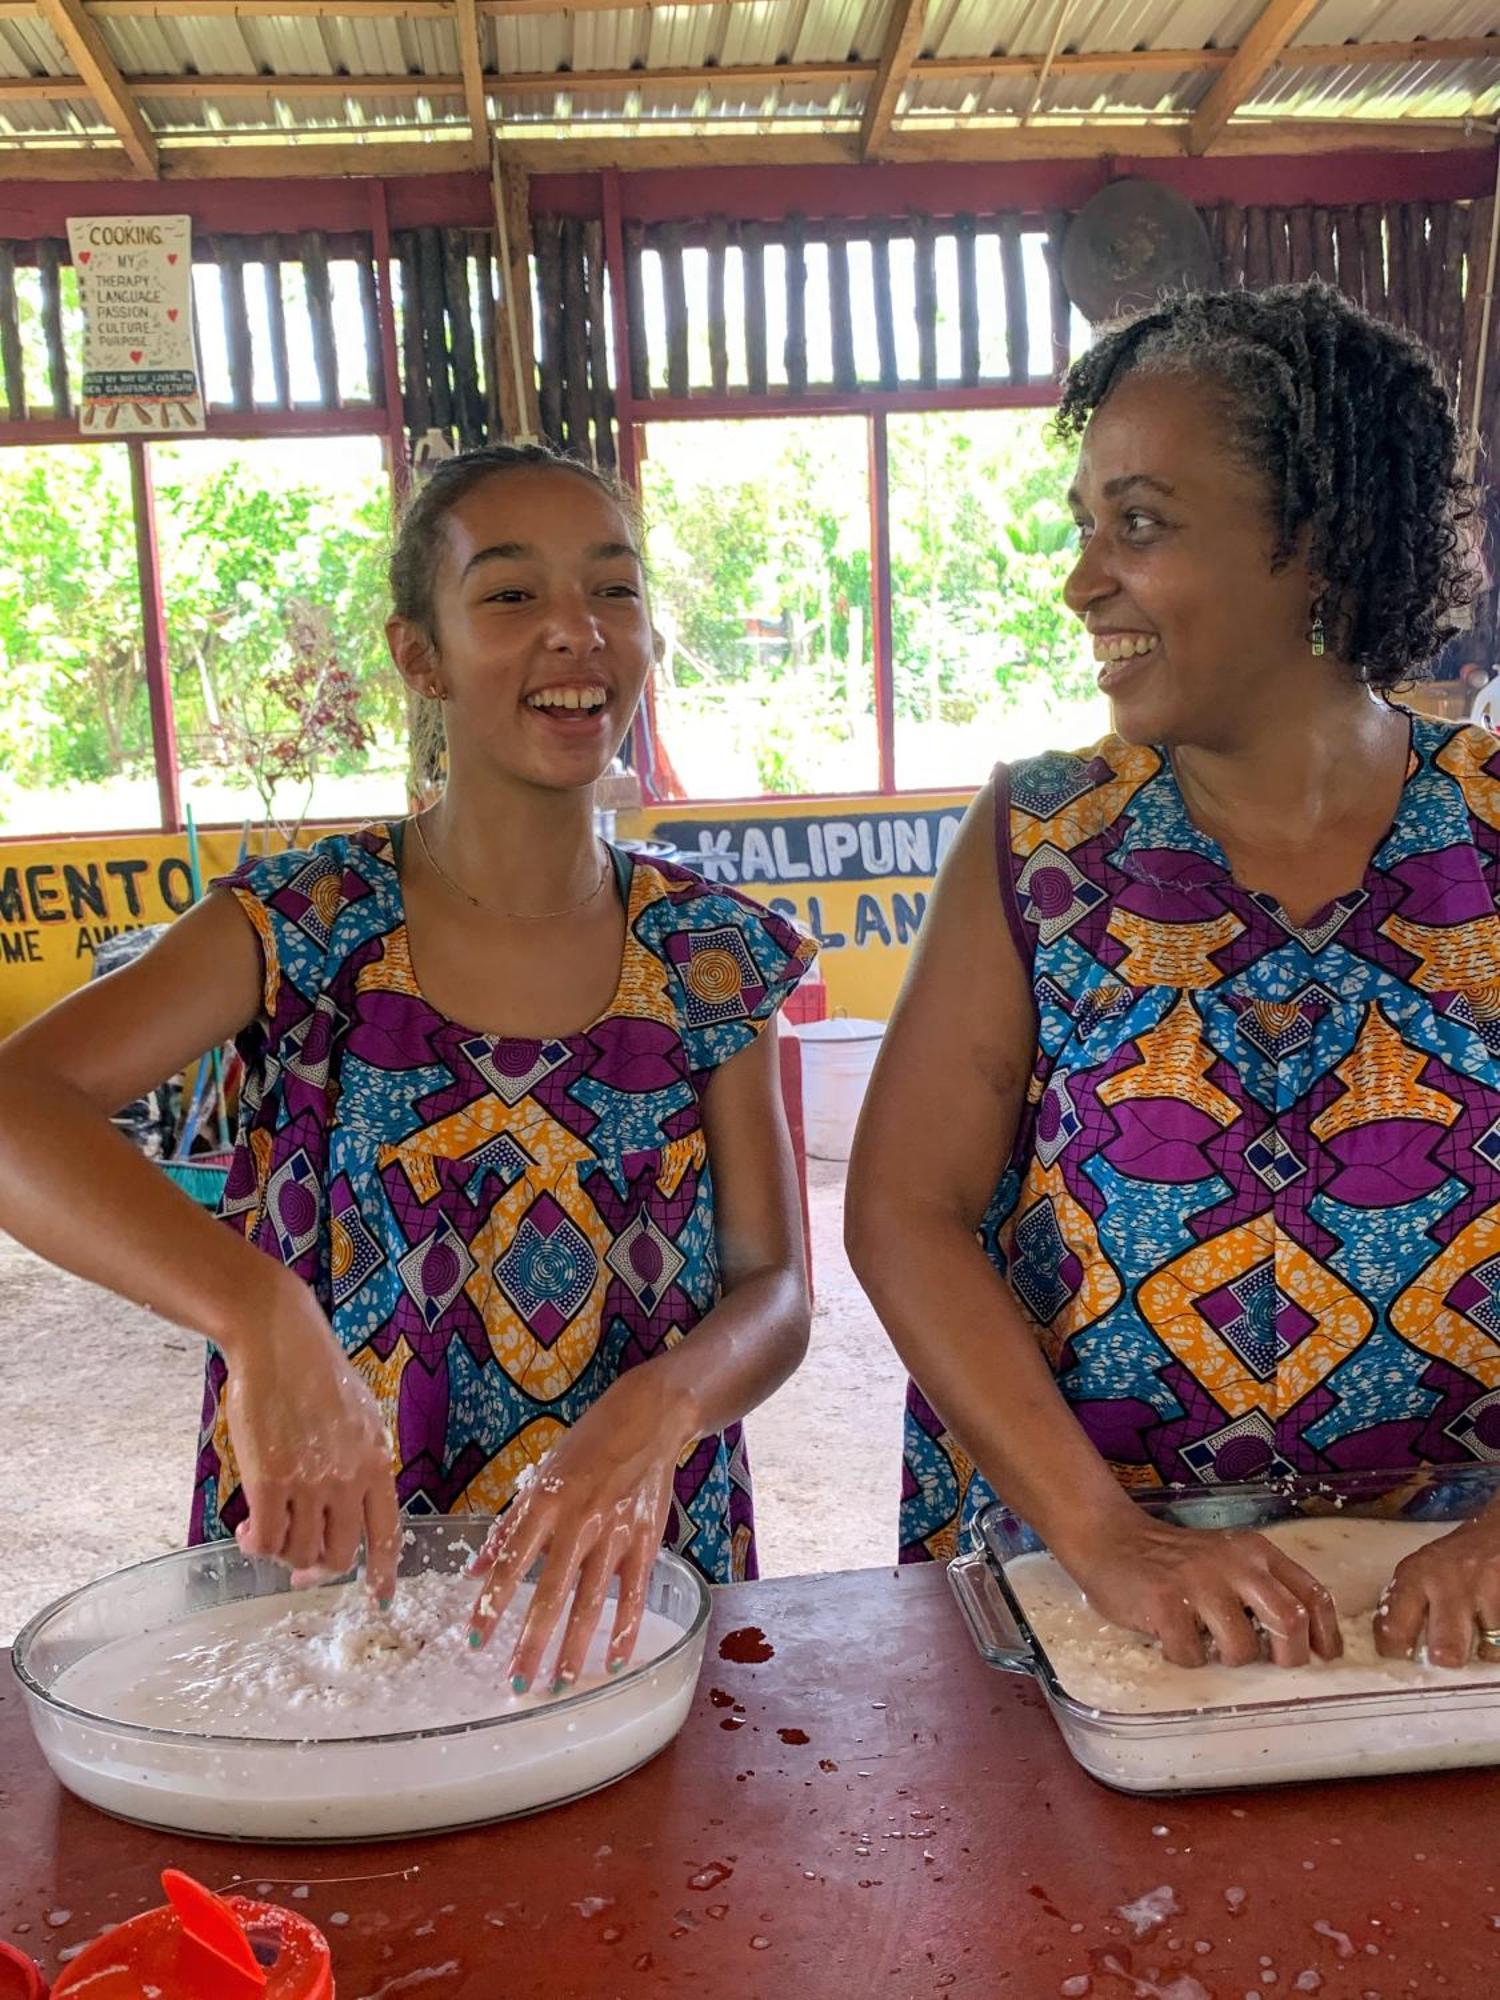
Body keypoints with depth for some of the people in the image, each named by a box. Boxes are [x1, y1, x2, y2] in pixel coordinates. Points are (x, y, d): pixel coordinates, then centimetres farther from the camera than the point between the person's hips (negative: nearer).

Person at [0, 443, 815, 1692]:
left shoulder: (712, 955, -1)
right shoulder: (306, 925, -7)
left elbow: (776, 1291, -2)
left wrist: (652, 1414, -23)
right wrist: (262, 1316, -35)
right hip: (315, 1576, -1)